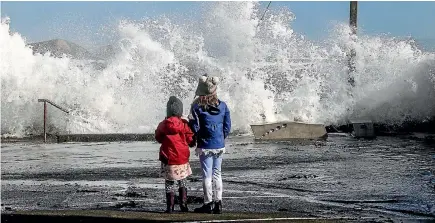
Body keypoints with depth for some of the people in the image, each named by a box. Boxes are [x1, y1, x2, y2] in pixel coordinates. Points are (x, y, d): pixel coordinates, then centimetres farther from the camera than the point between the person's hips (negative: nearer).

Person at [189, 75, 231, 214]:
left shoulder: (197, 106, -11)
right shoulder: (222, 105, 0)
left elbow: (194, 127, -9)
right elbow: (227, 126, 3)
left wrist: (196, 140, 9)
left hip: (205, 146, -4)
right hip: (220, 146, 4)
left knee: (207, 175, 3)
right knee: (217, 174, 13)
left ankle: (208, 204, 7)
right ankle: (218, 202, 14)